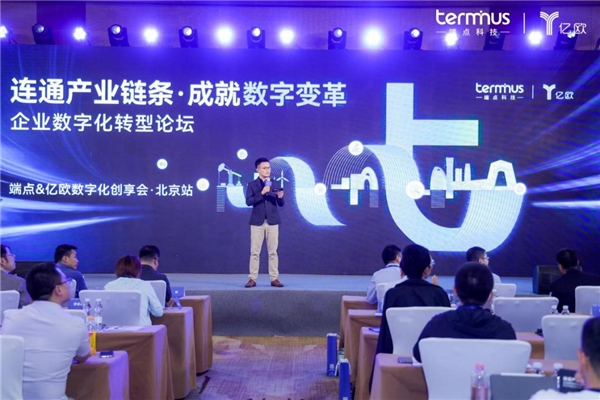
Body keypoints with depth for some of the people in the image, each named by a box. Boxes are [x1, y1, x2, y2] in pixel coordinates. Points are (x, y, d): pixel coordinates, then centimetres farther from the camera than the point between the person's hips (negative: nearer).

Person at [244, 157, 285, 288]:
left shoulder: (275, 184, 8)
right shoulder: (252, 185, 1)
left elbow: (281, 204, 5)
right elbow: (248, 201, -12)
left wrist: (280, 197, -17)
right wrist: (262, 193, -20)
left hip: (272, 222, 2)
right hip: (257, 222, -2)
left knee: (273, 252, 3)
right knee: (254, 252, 0)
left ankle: (274, 279, 7)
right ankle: (252, 279, 5)